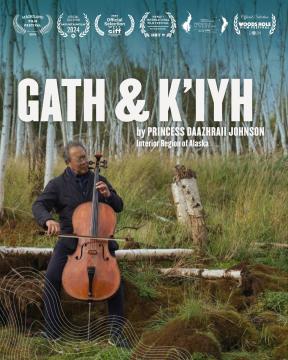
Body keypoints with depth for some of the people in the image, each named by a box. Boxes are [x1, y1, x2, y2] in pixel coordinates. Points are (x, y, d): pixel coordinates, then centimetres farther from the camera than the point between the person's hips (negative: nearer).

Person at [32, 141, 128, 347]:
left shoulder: (99, 180, 11)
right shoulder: (58, 184, 4)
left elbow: (119, 207, 15)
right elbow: (39, 205, -6)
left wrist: (108, 195, -7)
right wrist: (48, 220, -29)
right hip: (70, 240, -1)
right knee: (52, 277, -24)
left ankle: (116, 332, -10)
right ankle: (52, 333, -13)